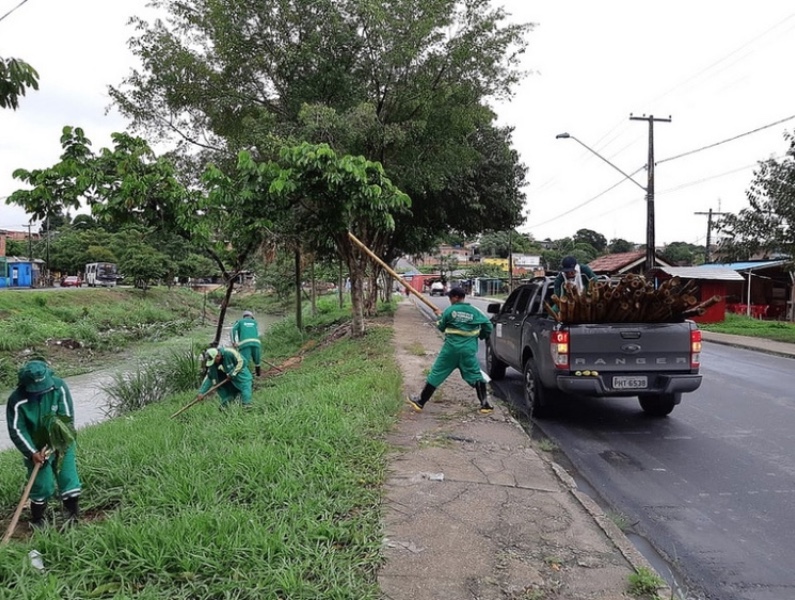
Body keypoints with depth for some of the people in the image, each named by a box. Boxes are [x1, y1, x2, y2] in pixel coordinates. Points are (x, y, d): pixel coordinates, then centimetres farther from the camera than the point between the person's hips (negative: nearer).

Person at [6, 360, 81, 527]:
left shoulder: (59, 386, -20)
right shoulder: (16, 401, -21)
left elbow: (68, 417, -15)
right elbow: (16, 430, -15)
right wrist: (32, 453, -23)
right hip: (36, 449, -1)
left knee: (69, 478, 2)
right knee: (42, 486, 4)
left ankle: (72, 517, 17)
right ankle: (37, 520, 28)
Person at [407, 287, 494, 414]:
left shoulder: (449, 310, -3)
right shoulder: (474, 311, 2)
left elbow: (441, 327, 8)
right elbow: (488, 326, 3)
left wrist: (440, 318, 29)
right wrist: (480, 336, 22)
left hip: (451, 348, -1)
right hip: (468, 350, 1)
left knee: (436, 374, 6)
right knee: (475, 375, 12)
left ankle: (420, 401, 13)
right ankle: (485, 404, 6)